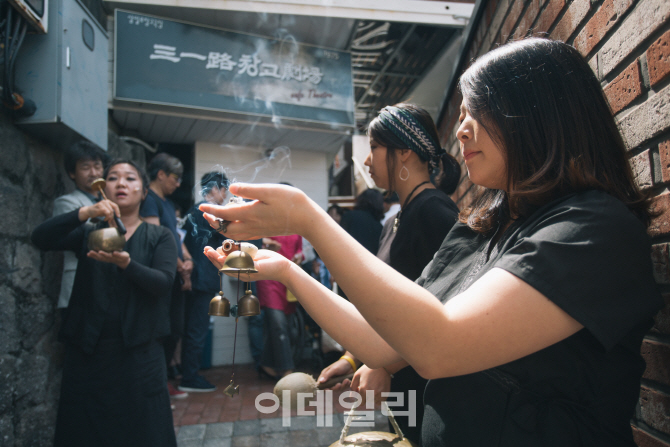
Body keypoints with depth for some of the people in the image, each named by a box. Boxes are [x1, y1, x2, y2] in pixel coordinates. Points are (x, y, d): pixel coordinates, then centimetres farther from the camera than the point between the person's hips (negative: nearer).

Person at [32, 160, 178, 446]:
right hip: (87, 350, 2)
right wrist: (85, 212, -22)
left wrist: (126, 263, -27)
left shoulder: (159, 237, 5)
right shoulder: (88, 234, 10)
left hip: (138, 351, -2)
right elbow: (40, 238, -7)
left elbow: (164, 282, -10)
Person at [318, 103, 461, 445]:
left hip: (429, 386, -8)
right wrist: (353, 358, 9)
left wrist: (385, 365, -20)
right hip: (399, 382, 8)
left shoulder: (434, 210, -17)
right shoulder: (395, 222, 10)